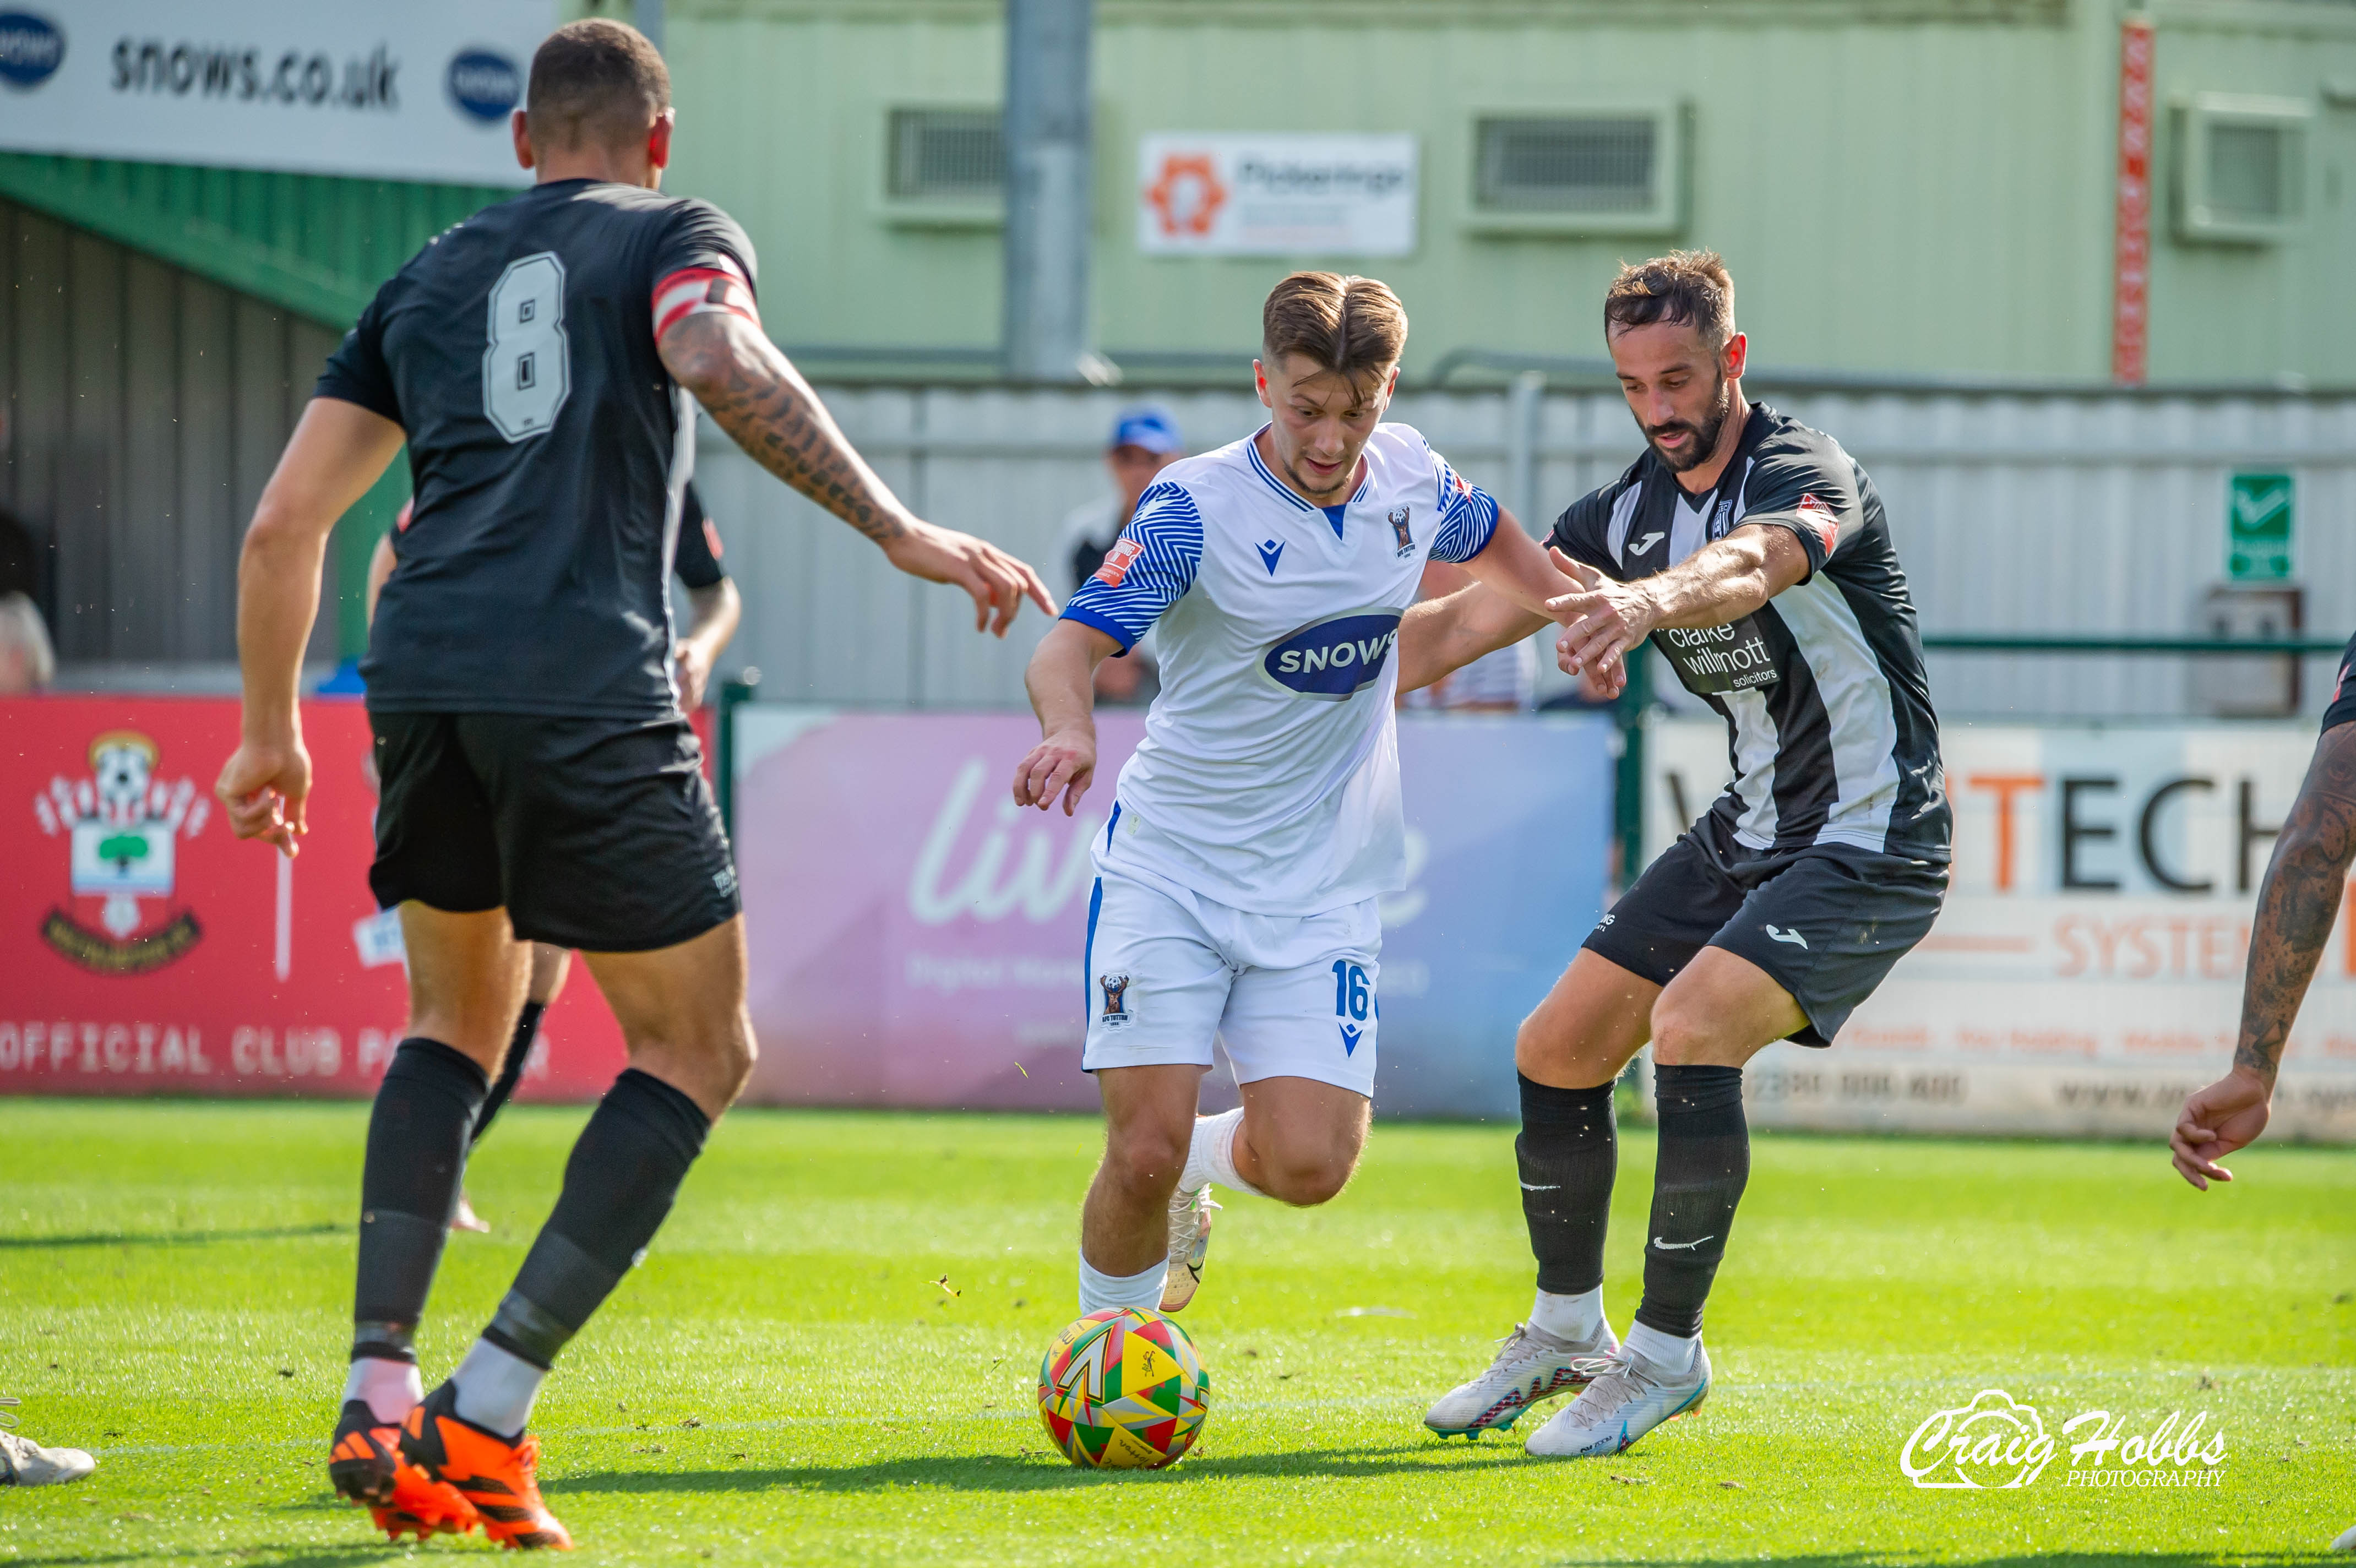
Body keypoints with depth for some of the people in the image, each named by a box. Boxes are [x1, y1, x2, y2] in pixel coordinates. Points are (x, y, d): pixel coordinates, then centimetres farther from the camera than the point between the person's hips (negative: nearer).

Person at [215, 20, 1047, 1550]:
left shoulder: (427, 280, 23)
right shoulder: (677, 235, 10)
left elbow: (283, 525, 20)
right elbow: (720, 361, -16)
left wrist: (274, 730, 31)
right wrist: (900, 530, -17)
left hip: (423, 680, 5)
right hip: (591, 689, -5)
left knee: (457, 1026, 26)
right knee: (699, 1052, 9)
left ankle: (381, 1396, 8)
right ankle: (487, 1415, -3)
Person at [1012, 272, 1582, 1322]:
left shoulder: (1410, 478, 0)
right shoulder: (1197, 507, -15)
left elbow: (1489, 540, 25)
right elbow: (1071, 643, -26)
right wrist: (1067, 726, -46)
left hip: (1321, 886, 3)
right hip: (1170, 870, -3)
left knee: (1310, 1166, -12)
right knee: (1143, 1152, -14)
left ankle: (1201, 1163, 24)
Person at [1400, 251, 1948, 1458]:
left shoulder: (1802, 471, -20)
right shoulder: (1629, 511, 3)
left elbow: (1750, 564, -45)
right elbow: (1465, 621, 5)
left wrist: (1653, 600, -66)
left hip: (1870, 844, -8)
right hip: (1748, 835, 8)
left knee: (1692, 1031, -27)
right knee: (1556, 1051, 6)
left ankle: (1666, 1354, -14)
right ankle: (1566, 1332, 26)